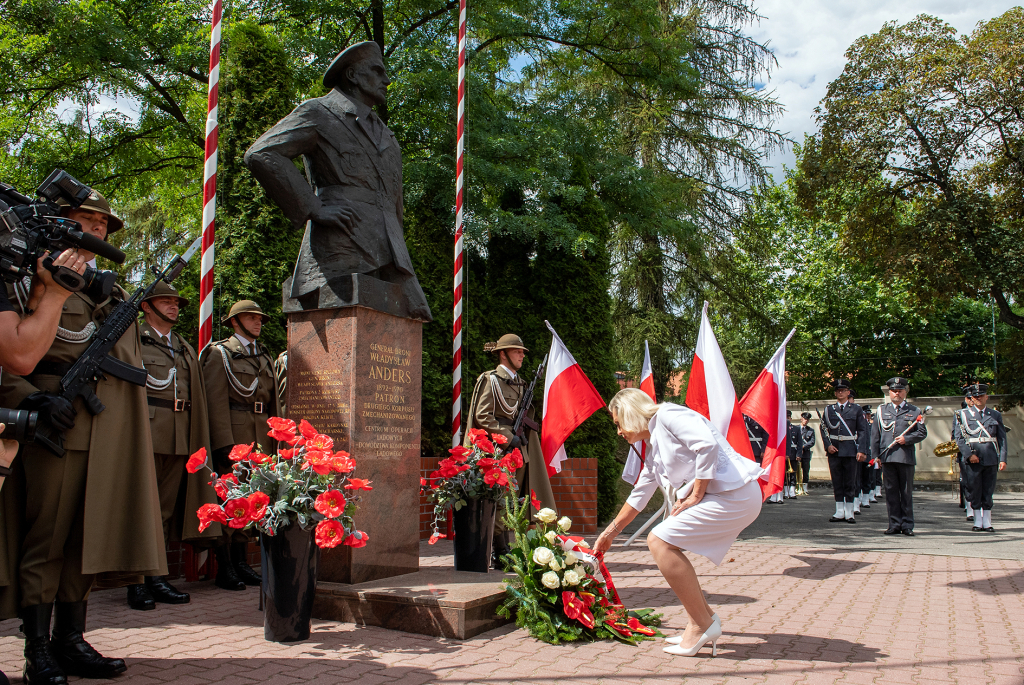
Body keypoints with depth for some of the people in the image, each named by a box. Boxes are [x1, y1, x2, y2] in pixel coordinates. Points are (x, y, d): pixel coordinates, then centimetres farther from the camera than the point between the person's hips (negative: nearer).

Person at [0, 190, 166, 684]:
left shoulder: (115, 293, 23)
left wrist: (135, 431, 18)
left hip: (111, 434, 5)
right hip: (58, 425, -5)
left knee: (88, 539, 7)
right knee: (46, 537, -2)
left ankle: (71, 642, 15)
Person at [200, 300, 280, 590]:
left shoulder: (266, 358, 20)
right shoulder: (220, 353, 2)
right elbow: (216, 400, -7)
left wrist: (276, 441, 13)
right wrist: (225, 443, -15)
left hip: (260, 438, 6)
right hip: (231, 437, -6)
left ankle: (240, 562, 16)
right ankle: (224, 567, 3)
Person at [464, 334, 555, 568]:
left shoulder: (521, 383, 18)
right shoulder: (491, 380, -5)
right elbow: (482, 416, -12)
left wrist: (523, 433, 10)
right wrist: (508, 436, -15)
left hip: (518, 449, 7)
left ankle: (503, 553, 15)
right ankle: (500, 555, 1)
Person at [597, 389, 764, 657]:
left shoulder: (667, 415, -7)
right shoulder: (653, 448, 21)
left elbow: (708, 444, -22)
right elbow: (639, 495, 31)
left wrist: (695, 495, -15)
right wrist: (610, 533, 37)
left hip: (734, 493, -10)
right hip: (724, 497, 10)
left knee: (660, 541, -12)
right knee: (665, 544, 13)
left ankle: (703, 625, -4)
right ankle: (704, 619, 16)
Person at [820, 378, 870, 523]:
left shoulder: (856, 410, 5)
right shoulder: (828, 410, 10)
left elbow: (863, 431, 1)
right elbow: (824, 429, 9)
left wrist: (861, 450, -8)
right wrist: (828, 445, -6)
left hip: (850, 450, -2)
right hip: (834, 450, 2)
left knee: (850, 482, 1)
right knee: (837, 482, 6)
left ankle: (849, 513, 7)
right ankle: (839, 512, 12)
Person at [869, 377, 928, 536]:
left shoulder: (915, 411, 11)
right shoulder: (881, 410, 13)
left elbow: (922, 433, 8)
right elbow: (875, 434, 10)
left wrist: (907, 439, -10)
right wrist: (875, 456, 3)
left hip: (907, 457, -1)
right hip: (887, 457, 1)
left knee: (907, 492, 3)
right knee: (891, 491, 3)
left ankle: (907, 525, 11)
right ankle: (894, 524, 9)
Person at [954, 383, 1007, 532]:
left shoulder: (996, 415, 10)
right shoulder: (964, 414, 5)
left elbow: (1002, 439, 7)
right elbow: (959, 437, 1)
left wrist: (1003, 459, -2)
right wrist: (969, 454, -11)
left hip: (991, 459, 1)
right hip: (972, 459, -1)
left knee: (988, 493, 6)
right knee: (974, 492, 3)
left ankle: (987, 523, 13)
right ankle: (977, 522, 12)